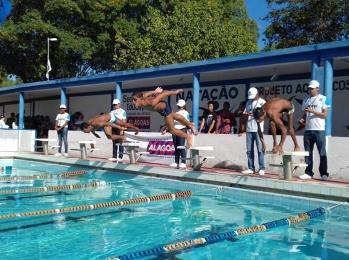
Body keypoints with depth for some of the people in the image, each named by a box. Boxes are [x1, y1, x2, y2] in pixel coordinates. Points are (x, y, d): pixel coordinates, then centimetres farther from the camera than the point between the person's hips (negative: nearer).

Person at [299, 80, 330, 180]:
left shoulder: (323, 99, 0)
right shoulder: (306, 101, 16)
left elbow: (324, 115, -6)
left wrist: (312, 111, -17)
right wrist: (303, 120, 0)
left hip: (319, 130, -5)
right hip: (307, 130, 5)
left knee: (322, 153, -4)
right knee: (308, 153, 5)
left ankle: (324, 174, 1)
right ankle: (308, 173, 10)